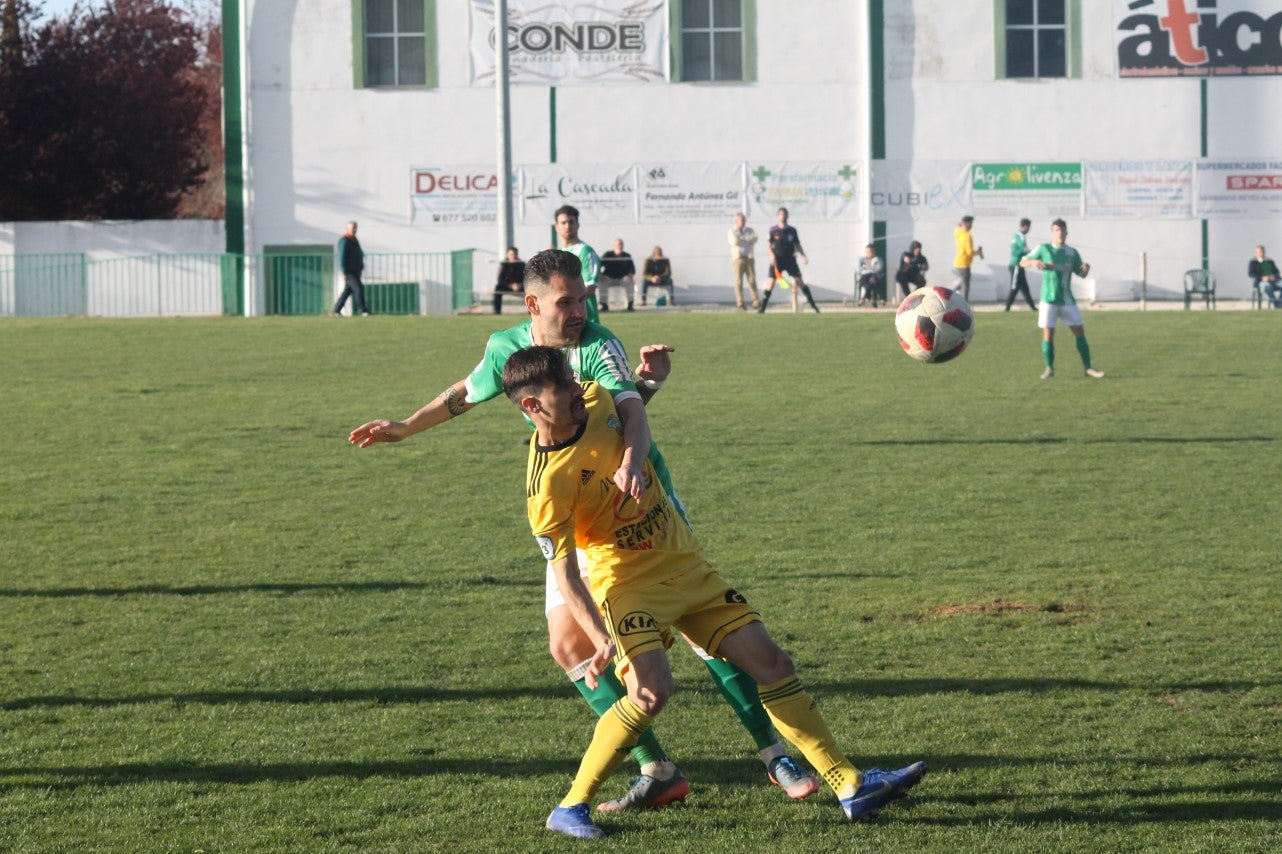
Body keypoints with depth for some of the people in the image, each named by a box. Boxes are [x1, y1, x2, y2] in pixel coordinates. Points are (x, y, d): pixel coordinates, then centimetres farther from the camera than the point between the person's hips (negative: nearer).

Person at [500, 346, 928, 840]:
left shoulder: (594, 401, -4)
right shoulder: (546, 487, -22)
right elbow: (565, 575, -23)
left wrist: (632, 458, 3)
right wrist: (604, 641, -33)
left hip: (687, 566, 7)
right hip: (628, 582, -7)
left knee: (773, 664, 1)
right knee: (652, 691, -26)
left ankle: (850, 786, 5)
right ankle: (570, 809, -10)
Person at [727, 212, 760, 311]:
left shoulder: (749, 230, 15)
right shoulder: (732, 231, 4)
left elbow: (754, 238, -5)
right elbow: (734, 241, -15)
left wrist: (742, 240, -12)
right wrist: (747, 242, -7)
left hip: (749, 258, 3)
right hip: (738, 258, -3)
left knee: (752, 280, -1)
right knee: (739, 281, -5)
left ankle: (756, 302, 0)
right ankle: (740, 303, -5)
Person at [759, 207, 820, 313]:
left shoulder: (792, 231, 5)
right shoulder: (773, 230, 0)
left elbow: (797, 245, 11)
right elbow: (769, 245, 2)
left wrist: (803, 256, -3)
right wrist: (772, 255, -15)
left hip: (790, 259, 1)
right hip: (777, 260, -1)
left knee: (799, 282, -4)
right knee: (770, 283, -9)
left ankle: (812, 304, 4)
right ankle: (762, 308, -1)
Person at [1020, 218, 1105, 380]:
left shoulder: (1072, 253, 6)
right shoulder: (1043, 249, 0)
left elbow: (1082, 274, 12)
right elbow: (1022, 262, 1)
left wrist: (1086, 268, -12)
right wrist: (1033, 262, -22)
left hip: (1067, 300, 3)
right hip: (1049, 300, -3)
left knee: (1079, 331, 3)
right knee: (1048, 334, -7)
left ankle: (1088, 368, 11)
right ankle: (1049, 368, 9)